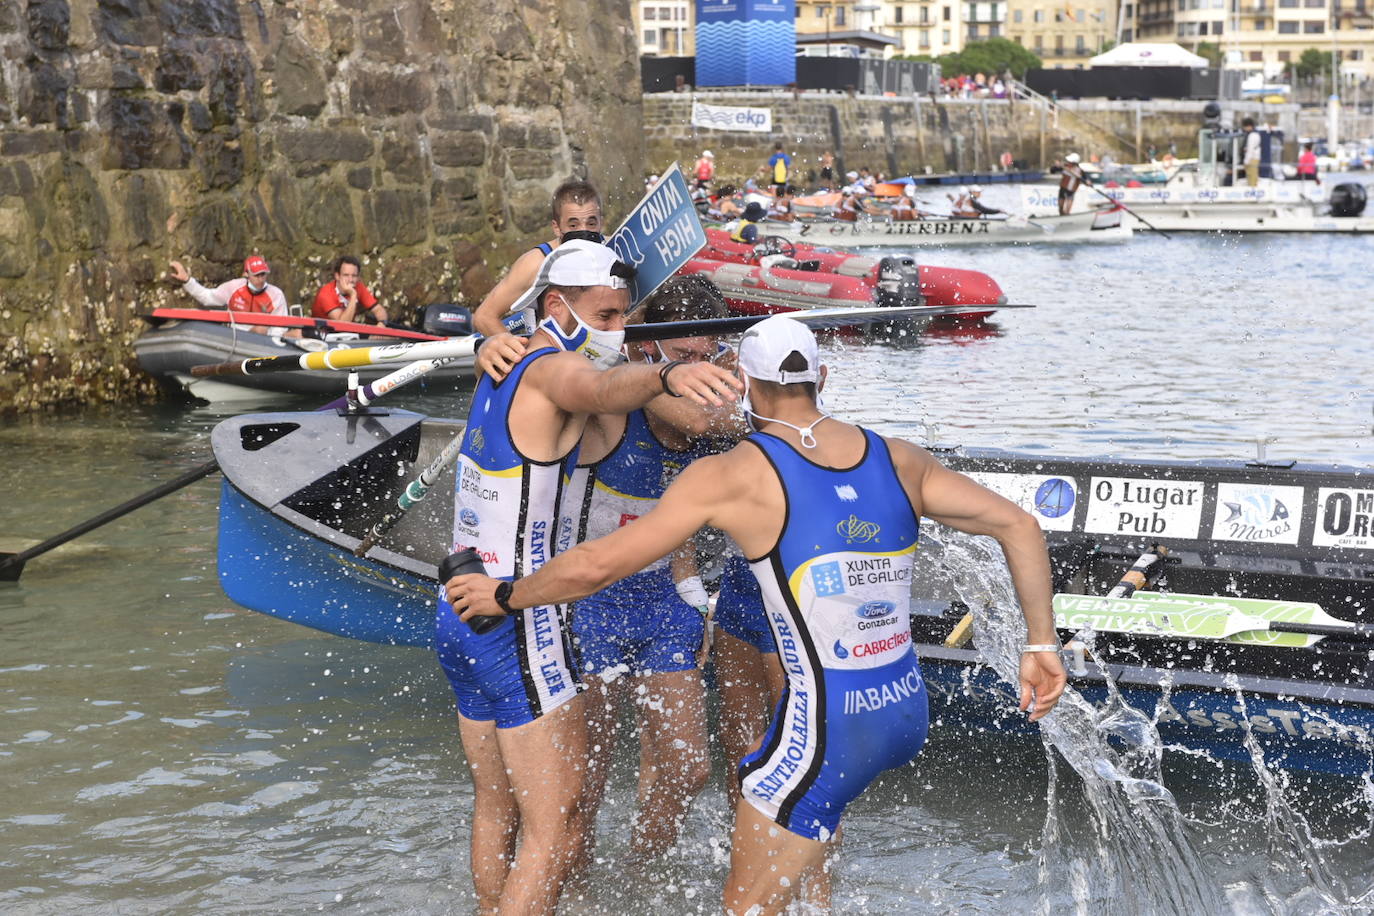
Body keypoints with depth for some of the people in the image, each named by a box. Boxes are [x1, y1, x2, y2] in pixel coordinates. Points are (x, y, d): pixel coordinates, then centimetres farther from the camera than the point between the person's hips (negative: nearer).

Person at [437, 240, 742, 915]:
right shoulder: (554, 369, -15)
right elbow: (603, 389, -39)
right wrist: (666, 375, -61)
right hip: (518, 628, -10)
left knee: (497, 809, 20)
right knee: (559, 828, -8)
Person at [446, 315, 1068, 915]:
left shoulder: (731, 477, -10)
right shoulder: (897, 459, 6)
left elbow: (594, 566, -9)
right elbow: (1019, 526, 7)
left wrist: (504, 595, 7)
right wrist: (1041, 646, 10)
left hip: (827, 733, -7)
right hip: (908, 712, 7)